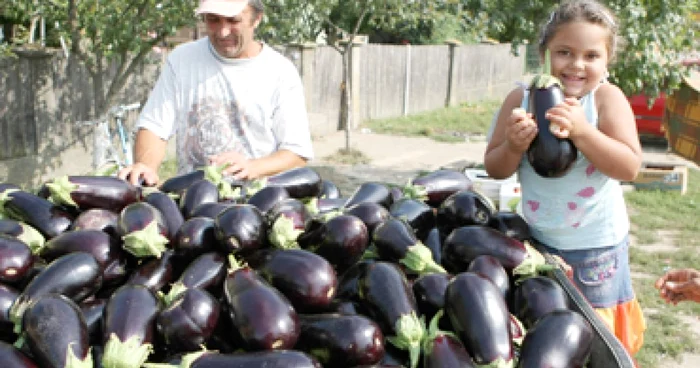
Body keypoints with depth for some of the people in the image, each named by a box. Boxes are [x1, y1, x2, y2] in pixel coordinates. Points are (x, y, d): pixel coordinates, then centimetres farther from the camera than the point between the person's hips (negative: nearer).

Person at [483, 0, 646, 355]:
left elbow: (630, 167, -23)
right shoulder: (521, 98, -9)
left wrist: (582, 131, -35)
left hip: (598, 246, -2)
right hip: (539, 240, 3)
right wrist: (514, 146, -26)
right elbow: (494, 169, -5)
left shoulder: (607, 98, -16)